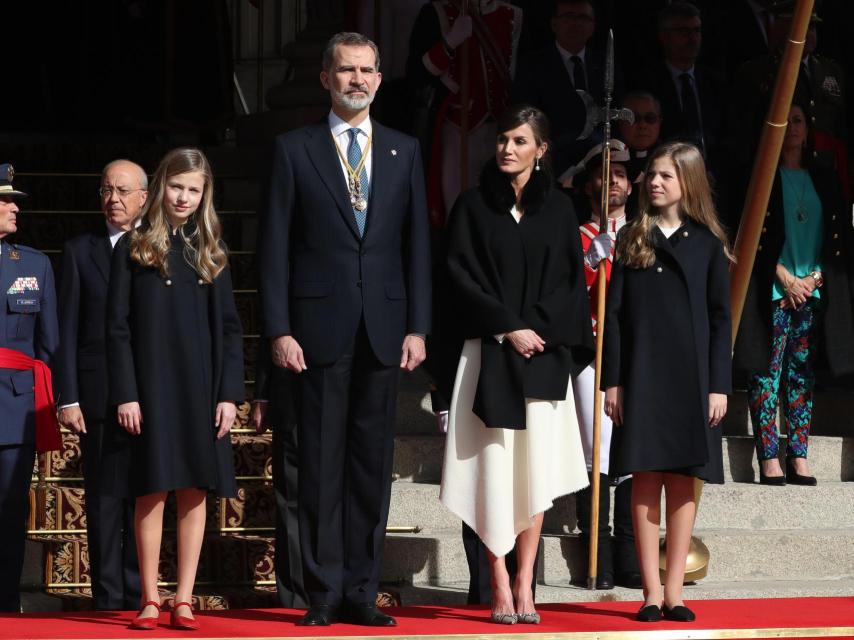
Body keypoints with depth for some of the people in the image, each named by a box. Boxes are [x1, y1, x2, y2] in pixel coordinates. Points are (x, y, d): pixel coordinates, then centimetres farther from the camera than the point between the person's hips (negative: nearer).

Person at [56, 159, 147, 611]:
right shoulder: (80, 251, 9)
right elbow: (67, 331, 6)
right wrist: (68, 398, -3)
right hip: (98, 396, 0)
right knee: (103, 500, 1)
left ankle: (138, 595, 8)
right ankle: (108, 598, 4)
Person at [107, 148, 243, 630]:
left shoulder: (211, 253, 10)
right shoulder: (134, 249, 3)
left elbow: (230, 329, 9)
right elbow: (118, 327, 0)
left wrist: (230, 393, -1)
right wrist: (125, 394, -9)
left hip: (202, 390, 2)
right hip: (152, 388, -2)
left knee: (195, 491, 1)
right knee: (152, 491, -2)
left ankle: (184, 600, 5)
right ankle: (150, 599, 2)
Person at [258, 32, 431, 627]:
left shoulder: (404, 151, 11)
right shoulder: (295, 150, 4)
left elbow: (418, 244, 10)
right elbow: (275, 246, 1)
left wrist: (418, 327, 2)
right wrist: (279, 329, -7)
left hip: (384, 329, 2)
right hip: (319, 327, -2)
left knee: (373, 464, 4)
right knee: (322, 465, -1)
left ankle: (362, 591, 8)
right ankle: (325, 592, 3)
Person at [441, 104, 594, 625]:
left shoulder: (558, 210, 9)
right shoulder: (474, 207, 4)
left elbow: (571, 282, 8)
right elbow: (462, 275, -2)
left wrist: (538, 330, -6)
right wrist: (508, 328, -9)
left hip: (543, 355, 2)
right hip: (489, 357, -2)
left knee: (535, 469, -2)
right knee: (494, 468, -6)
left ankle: (525, 587, 2)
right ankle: (501, 589, -4)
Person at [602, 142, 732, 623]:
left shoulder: (707, 244, 4)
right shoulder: (633, 239, 7)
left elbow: (721, 319, 3)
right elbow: (615, 313, 5)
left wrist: (719, 385, -4)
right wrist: (613, 380, -2)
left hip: (691, 377, 0)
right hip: (642, 375, 1)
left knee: (683, 482, 2)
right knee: (646, 480, -1)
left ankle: (675, 592, 6)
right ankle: (652, 593, 1)